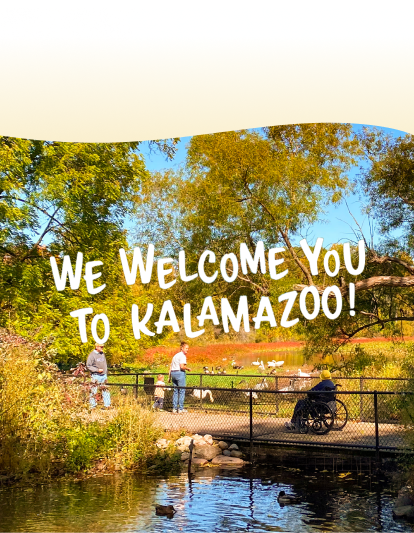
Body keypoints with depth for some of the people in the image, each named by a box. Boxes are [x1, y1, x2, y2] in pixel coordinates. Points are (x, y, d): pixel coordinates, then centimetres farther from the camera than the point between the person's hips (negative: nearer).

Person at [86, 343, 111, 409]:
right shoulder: (92, 355, -10)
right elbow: (88, 366, -12)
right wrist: (98, 370, -17)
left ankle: (107, 405, 11)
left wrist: (106, 372, 14)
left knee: (105, 391, 6)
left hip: (103, 375, 6)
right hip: (96, 376, -6)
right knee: (93, 391, -1)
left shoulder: (102, 354, 11)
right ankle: (93, 406, 8)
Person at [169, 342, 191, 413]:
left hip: (173, 373, 9)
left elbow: (171, 367, 21)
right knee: (182, 391, -3)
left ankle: (174, 408, 11)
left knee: (175, 391, 12)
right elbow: (182, 366, -20)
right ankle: (181, 408, -3)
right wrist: (188, 369, -3)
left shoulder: (175, 355, 20)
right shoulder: (182, 356, -8)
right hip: (180, 373, -9)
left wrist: (170, 377, 24)